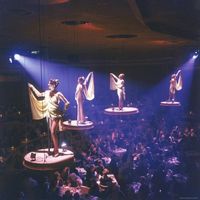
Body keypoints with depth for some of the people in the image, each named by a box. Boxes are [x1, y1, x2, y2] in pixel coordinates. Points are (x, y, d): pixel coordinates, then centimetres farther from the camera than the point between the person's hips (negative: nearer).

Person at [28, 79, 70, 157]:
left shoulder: (58, 94, -15)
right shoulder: (47, 92, 2)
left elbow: (67, 103, -15)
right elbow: (39, 95, 18)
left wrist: (63, 110, -7)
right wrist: (32, 87, 20)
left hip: (56, 115, -6)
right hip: (49, 115, 6)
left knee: (53, 132, -11)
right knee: (51, 132, 9)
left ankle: (56, 151, -2)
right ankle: (55, 149, 20)